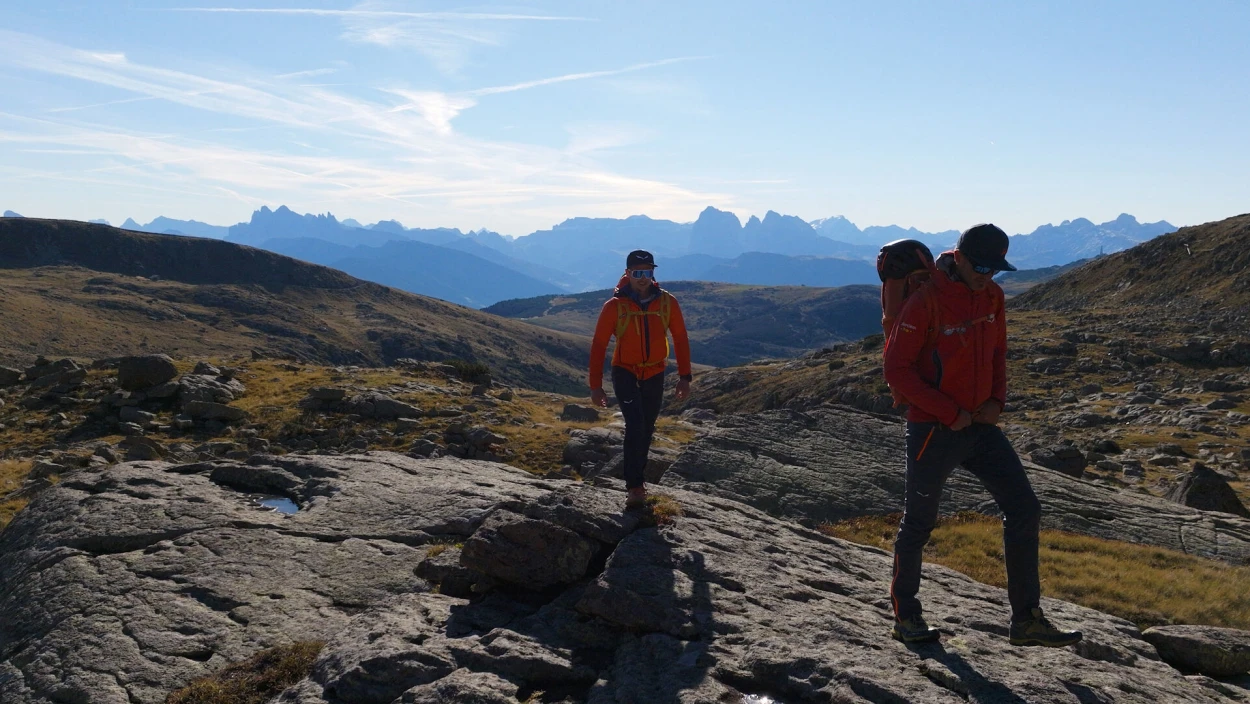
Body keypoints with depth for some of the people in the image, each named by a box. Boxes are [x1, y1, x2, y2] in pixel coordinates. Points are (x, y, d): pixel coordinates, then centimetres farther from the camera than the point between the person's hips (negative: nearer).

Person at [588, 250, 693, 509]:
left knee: (647, 430, 12)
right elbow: (598, 345, -10)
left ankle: (636, 477, 31)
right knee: (635, 426, -18)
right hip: (625, 373, -3)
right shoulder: (615, 306, -15)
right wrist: (596, 385, -12)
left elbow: (680, 339, 0)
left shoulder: (667, 302, -8)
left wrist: (684, 377, -3)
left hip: (655, 375, 3)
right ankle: (635, 487, -12)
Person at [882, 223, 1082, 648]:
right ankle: (905, 616, 25)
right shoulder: (925, 301, -16)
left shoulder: (992, 296, 5)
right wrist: (950, 412, -17)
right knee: (919, 522, 7)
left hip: (980, 427, 7)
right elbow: (896, 369, -16)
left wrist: (997, 400, 0)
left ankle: (1027, 620, 13)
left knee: (1024, 509, 2)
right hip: (933, 431, -6)